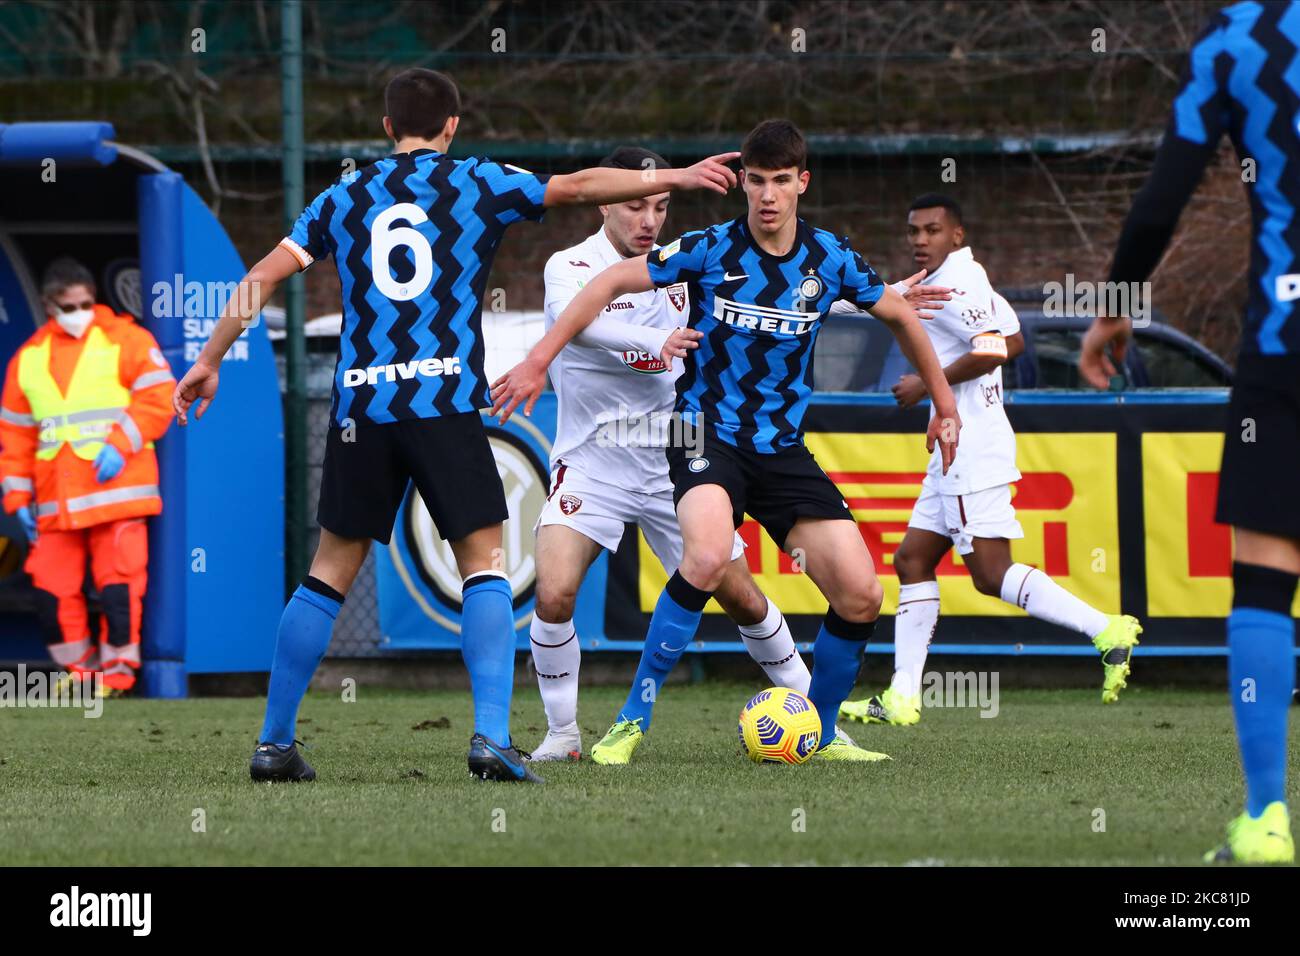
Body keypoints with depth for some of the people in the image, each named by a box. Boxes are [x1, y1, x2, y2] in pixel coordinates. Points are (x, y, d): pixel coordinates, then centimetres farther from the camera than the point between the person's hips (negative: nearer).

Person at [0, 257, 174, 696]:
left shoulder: (125, 339, 4)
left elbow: (158, 396, -4)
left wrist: (120, 444, -15)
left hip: (115, 491, -4)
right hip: (55, 503, 4)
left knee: (118, 581, -9)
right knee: (51, 586, 1)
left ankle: (118, 668, 2)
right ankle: (80, 667, 17)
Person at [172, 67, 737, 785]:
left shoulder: (344, 198, 13)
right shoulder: (477, 185, 5)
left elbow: (261, 279, 11)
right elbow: (576, 187, 0)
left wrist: (209, 361, 18)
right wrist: (674, 179, 7)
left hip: (360, 404, 3)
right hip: (446, 401, -3)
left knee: (331, 571, 11)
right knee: (485, 566, 2)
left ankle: (273, 743, 12)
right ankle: (491, 735, -15)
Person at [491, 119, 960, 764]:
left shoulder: (831, 260, -1)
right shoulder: (711, 250, -10)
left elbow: (899, 317, 16)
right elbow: (612, 283, -3)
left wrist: (945, 406, 23)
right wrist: (538, 361, -8)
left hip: (783, 450, 4)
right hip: (707, 434, -4)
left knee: (861, 595, -7)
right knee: (708, 555, -34)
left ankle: (821, 732, 18)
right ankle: (632, 719, -22)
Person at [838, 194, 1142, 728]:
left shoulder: (950, 284, -13)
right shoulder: (969, 276, 17)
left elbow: (991, 350, -24)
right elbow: (1012, 341, 24)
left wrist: (929, 385, -13)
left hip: (971, 451, -11)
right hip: (957, 450, 11)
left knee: (991, 574, -13)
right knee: (912, 560, 9)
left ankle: (1107, 631, -15)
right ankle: (902, 697, 9)